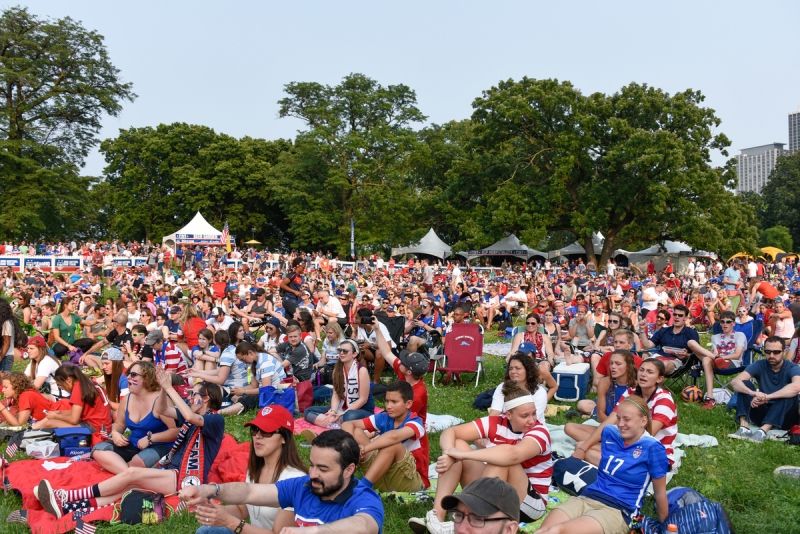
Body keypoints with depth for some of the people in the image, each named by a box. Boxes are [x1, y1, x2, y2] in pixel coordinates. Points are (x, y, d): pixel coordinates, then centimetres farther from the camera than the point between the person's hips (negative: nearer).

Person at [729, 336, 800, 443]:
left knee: (789, 394, -30)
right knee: (744, 385, -16)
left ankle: (763, 431, -42)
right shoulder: (759, 365, -3)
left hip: (784, 417, -3)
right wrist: (753, 393, -40)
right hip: (763, 412, 3)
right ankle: (744, 427, -33)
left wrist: (767, 397, -41)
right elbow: (735, 382, -19)